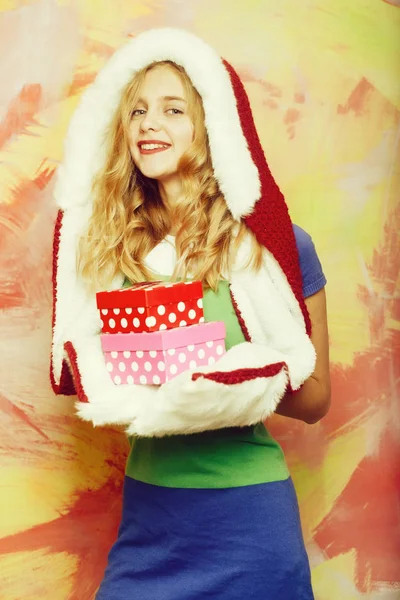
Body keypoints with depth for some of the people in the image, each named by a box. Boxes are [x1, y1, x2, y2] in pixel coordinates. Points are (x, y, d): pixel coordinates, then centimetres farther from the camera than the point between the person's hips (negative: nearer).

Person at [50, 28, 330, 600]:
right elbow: (81, 369, 12)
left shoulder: (275, 246, -8)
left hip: (246, 511, -3)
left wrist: (234, 382, -21)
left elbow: (313, 399, -2)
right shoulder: (109, 245, 1)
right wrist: (117, 387, -10)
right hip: (146, 505, 3)